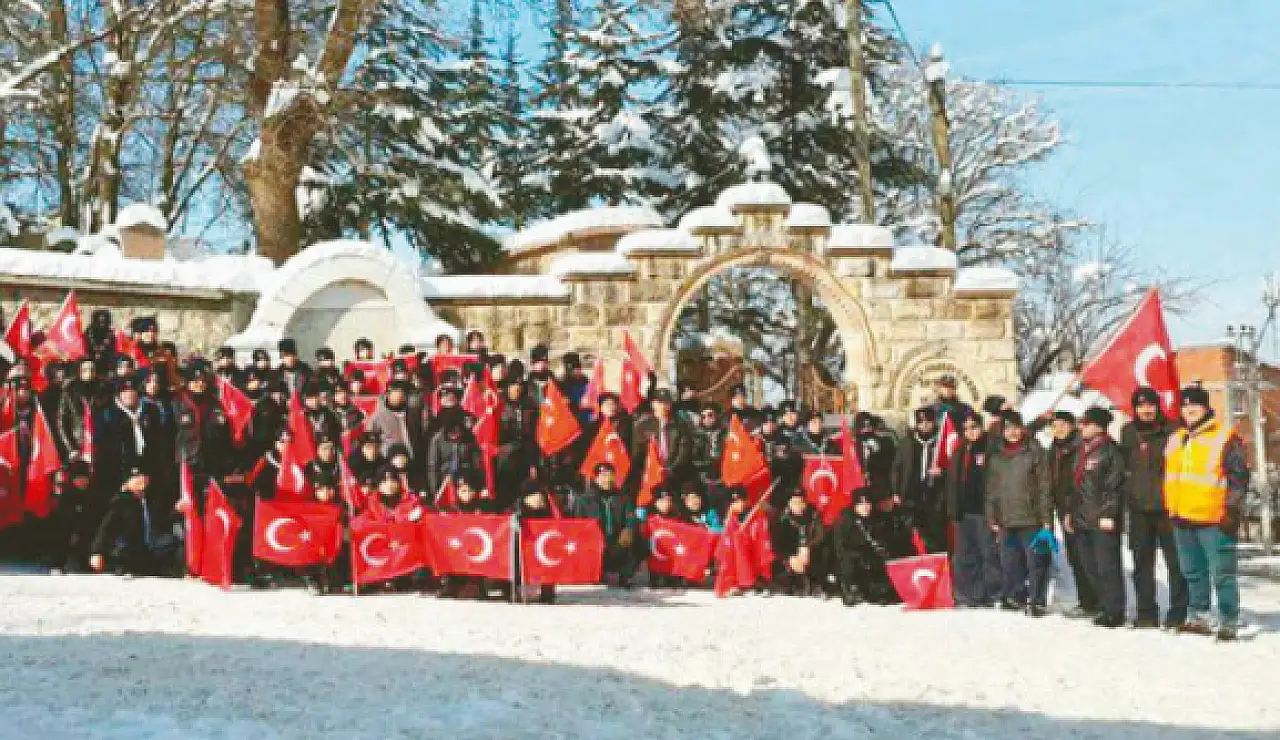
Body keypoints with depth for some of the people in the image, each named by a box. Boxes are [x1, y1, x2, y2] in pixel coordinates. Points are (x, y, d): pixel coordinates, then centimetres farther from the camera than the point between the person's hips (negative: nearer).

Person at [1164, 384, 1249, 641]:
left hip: (1214, 521, -7)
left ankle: (1229, 623, -1)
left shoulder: (1224, 438, -6)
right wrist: (1171, 509, 21)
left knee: (1222, 574, -5)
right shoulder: (1176, 440, 15)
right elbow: (1169, 476, 24)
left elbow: (1239, 476, -6)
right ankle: (1198, 618, 23)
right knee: (1193, 572, 14)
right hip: (1183, 519, 7)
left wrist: (1232, 508, -13)